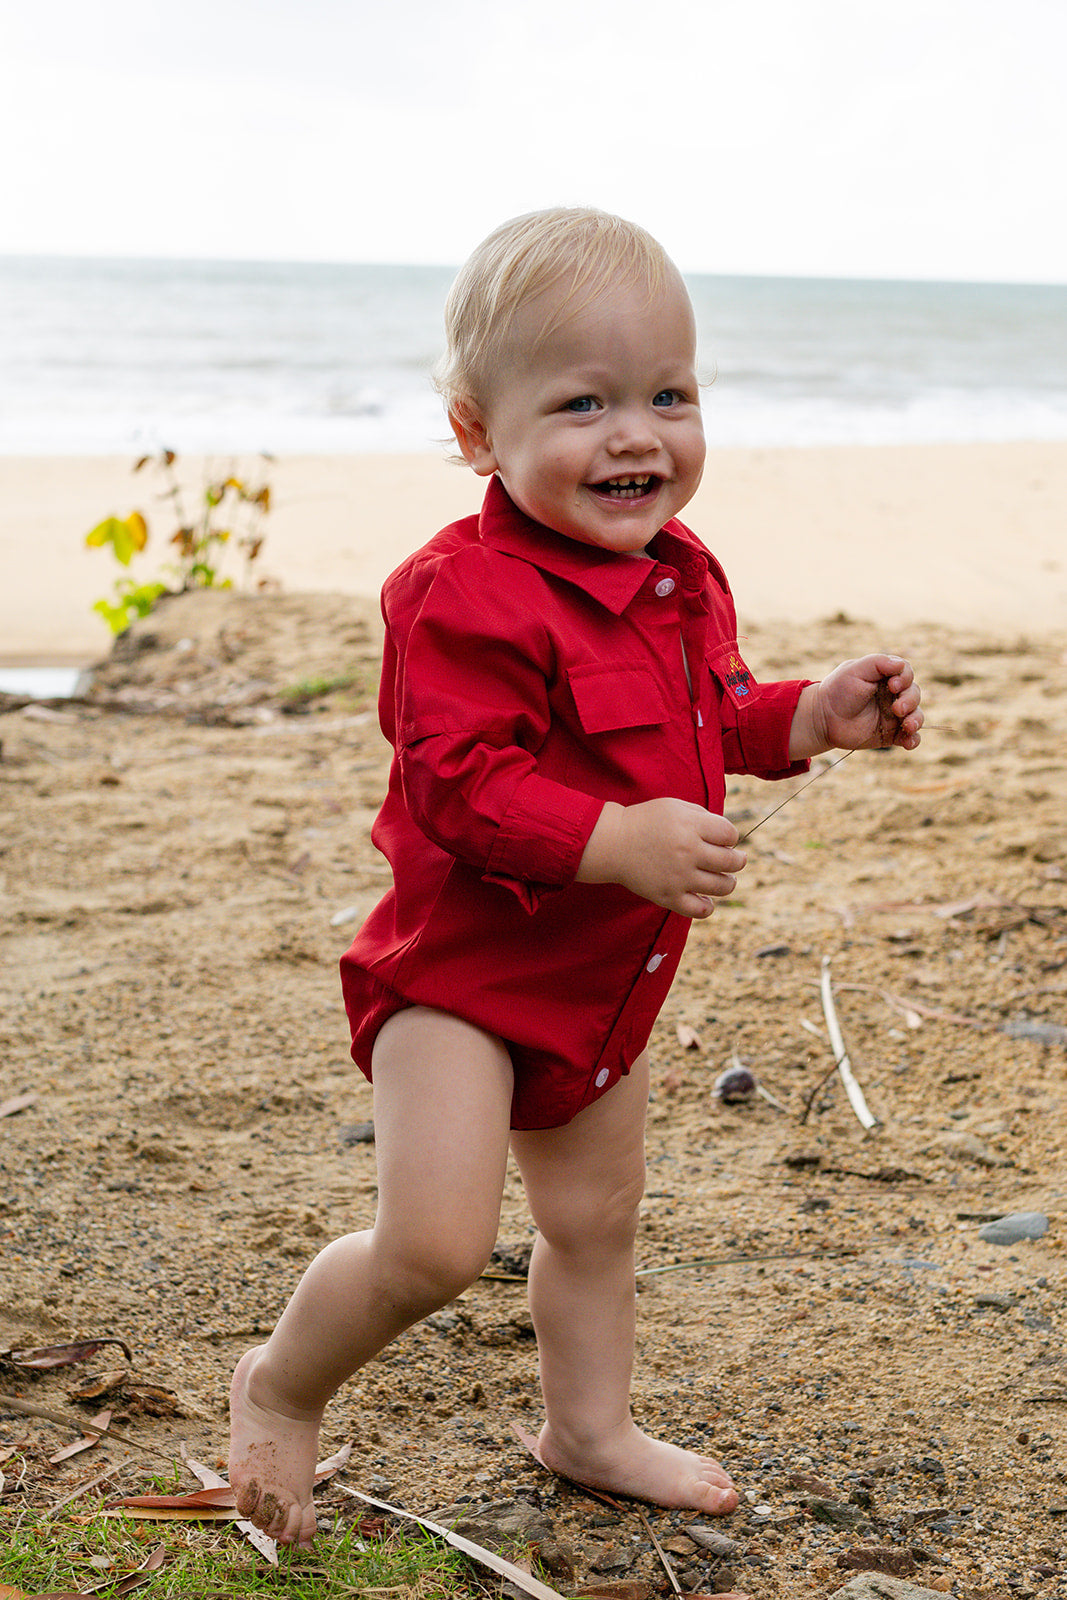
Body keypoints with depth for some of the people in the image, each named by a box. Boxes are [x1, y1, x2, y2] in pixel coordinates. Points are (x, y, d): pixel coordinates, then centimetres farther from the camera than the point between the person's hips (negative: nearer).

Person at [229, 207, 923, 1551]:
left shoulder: (682, 580, 4)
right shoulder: (467, 594, -24)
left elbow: (710, 723, 19)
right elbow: (457, 780, -29)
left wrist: (809, 717, 2)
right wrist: (616, 841, -38)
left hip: (604, 981, 8)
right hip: (461, 968, -8)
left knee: (597, 1217, 21)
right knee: (435, 1242, -16)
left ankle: (590, 1430, 42)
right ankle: (281, 1385, 12)